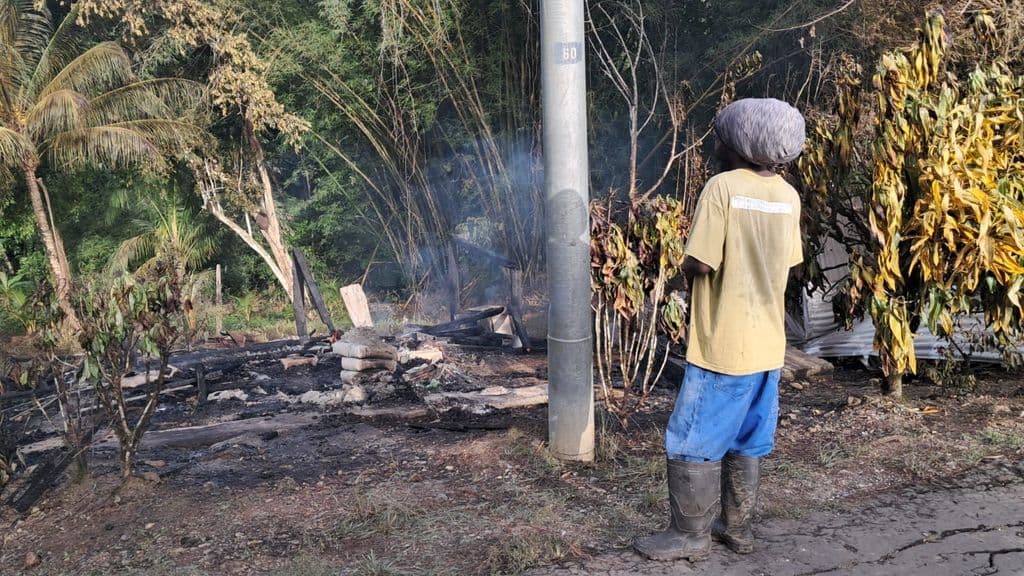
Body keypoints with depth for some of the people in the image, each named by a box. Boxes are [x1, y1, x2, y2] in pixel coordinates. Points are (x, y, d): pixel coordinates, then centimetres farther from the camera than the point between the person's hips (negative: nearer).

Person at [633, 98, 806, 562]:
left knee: (693, 443, 5)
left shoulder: (722, 187, -16)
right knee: (746, 442, 18)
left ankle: (691, 534, 14)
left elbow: (699, 265, -19)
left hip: (723, 345, -7)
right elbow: (787, 264, 13)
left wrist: (687, 270, 2)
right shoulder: (788, 196, 5)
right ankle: (737, 526, 29)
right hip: (767, 344, 7)